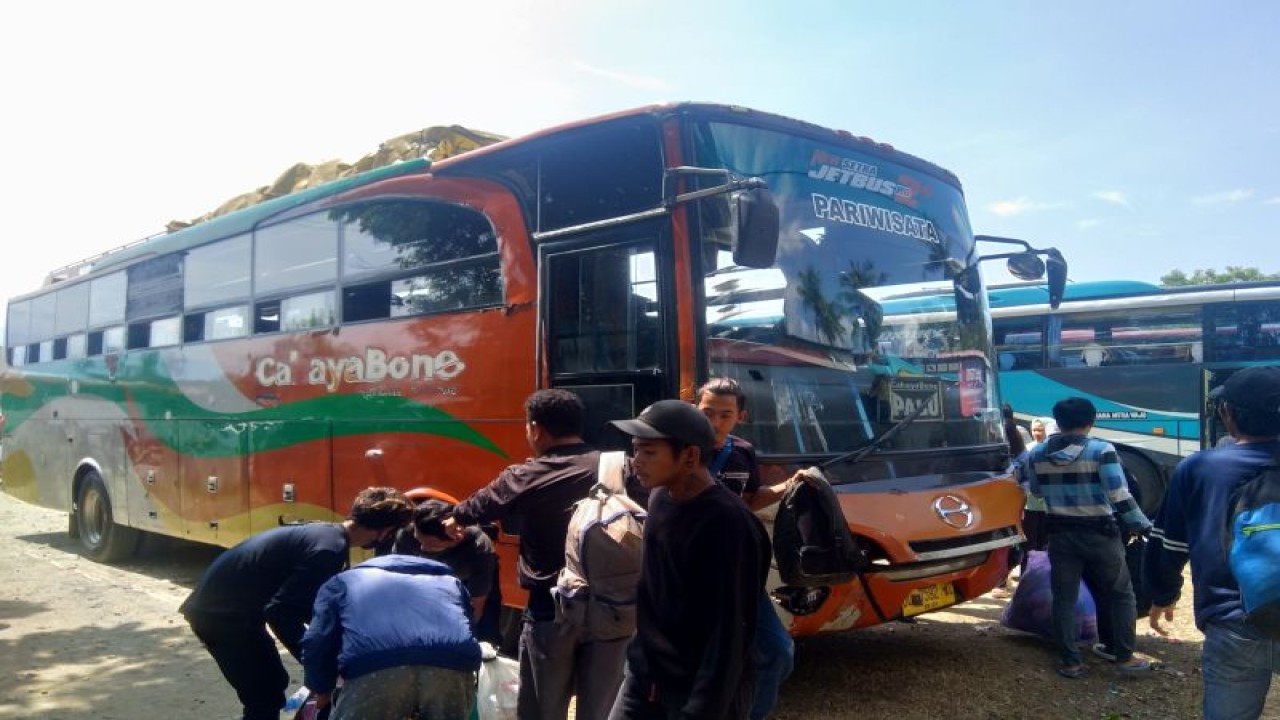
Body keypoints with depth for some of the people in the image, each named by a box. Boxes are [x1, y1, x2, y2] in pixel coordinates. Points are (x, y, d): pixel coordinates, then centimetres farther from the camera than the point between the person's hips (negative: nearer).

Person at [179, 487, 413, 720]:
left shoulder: (325, 533, 7)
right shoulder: (330, 549, -23)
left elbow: (304, 600, 18)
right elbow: (281, 611, -27)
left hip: (221, 602, 10)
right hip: (223, 613, -10)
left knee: (273, 683, 20)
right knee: (265, 697, -1)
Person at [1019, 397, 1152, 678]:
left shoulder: (1037, 453, -1)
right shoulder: (1101, 450, -14)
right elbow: (1120, 498, -16)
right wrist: (1143, 526, -6)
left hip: (1060, 535, 3)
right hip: (1099, 534, -3)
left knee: (1064, 598, 8)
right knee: (1121, 595, 14)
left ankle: (1070, 662, 10)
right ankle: (1125, 657, 17)